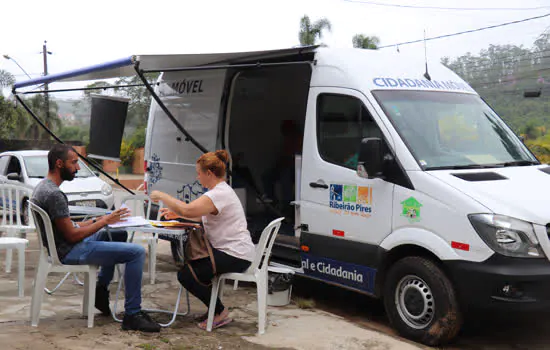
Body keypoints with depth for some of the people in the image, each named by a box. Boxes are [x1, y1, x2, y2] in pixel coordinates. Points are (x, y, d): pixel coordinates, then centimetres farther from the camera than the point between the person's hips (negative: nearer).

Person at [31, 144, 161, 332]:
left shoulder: (43, 187, 11)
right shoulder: (54, 194, -22)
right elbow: (72, 235, -22)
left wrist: (96, 221, 8)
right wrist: (104, 221, -12)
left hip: (64, 245, 11)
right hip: (69, 251, -11)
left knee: (120, 234, 28)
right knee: (136, 252, -18)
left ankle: (101, 293, 27)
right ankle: (132, 315, -14)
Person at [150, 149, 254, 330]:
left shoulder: (220, 194, -20)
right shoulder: (221, 190, 15)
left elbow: (188, 210, -29)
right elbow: (202, 215, 25)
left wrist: (162, 196, -16)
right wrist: (176, 213, 14)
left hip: (236, 256, -11)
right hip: (226, 250, 11)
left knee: (186, 275, -13)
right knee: (188, 264, 19)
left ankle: (220, 313, -1)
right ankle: (215, 309, 22)